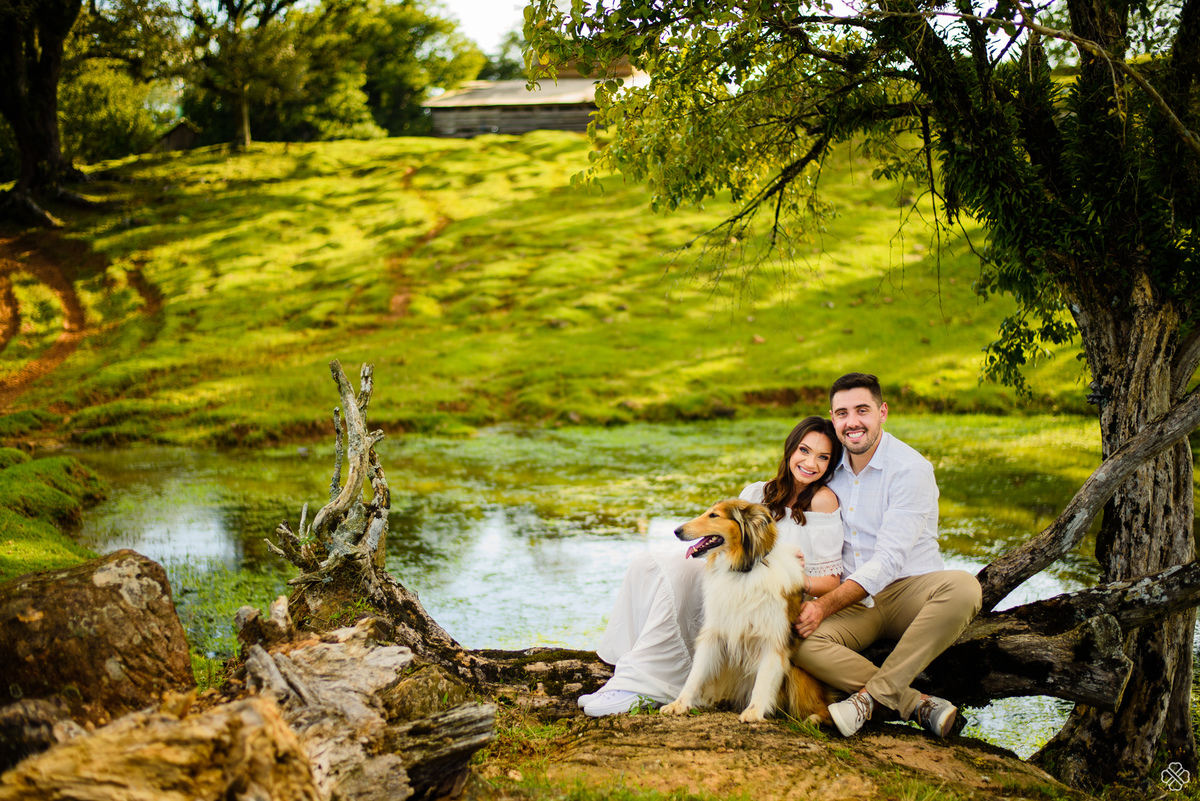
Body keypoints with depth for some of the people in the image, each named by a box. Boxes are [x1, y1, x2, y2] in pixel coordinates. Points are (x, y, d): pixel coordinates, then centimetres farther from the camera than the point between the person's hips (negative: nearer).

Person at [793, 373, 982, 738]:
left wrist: (824, 606, -24)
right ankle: (919, 705, -27)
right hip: (854, 603, 3)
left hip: (909, 590, -3)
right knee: (800, 642, -27)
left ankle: (873, 694, -32)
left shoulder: (912, 469, -11)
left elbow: (888, 561, -19)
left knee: (963, 587, -36)